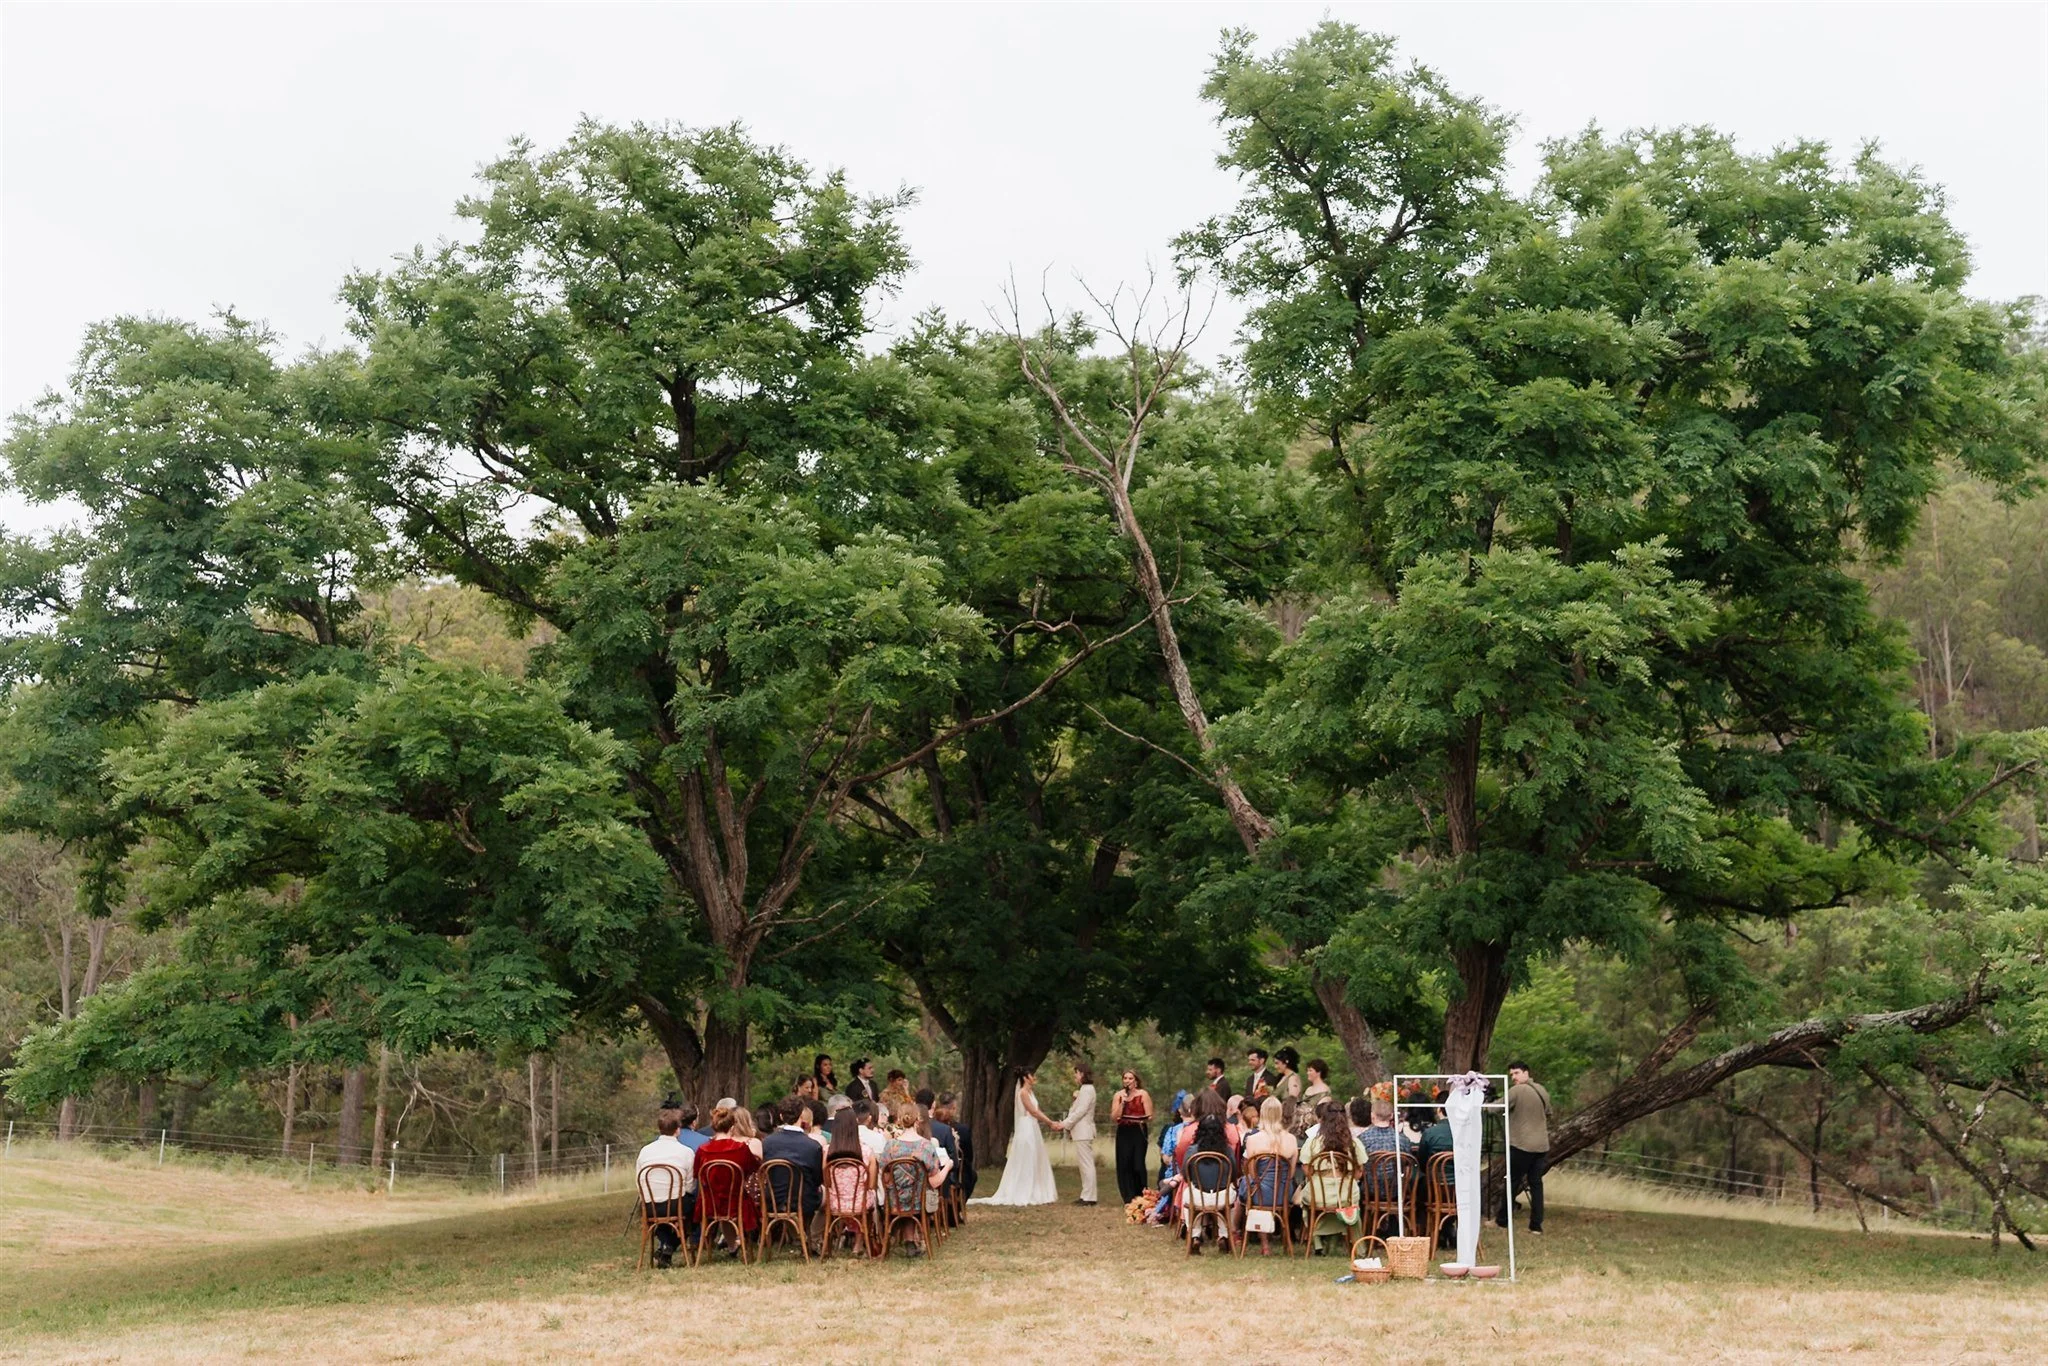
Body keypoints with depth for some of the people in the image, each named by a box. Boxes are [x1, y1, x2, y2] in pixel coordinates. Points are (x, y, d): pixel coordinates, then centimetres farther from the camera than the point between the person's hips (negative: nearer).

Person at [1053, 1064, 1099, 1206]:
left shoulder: (1087, 1089, -13)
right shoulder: (1085, 1089, 19)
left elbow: (1080, 1111, -18)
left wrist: (1065, 1124, -16)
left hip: (1083, 1132, -11)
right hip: (1082, 1132, 11)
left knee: (1087, 1164, -10)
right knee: (1086, 1164, 11)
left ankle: (1089, 1197, -10)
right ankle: (1086, 1195, 14)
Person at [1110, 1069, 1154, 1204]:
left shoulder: (1143, 1094, 2)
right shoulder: (1118, 1095, 9)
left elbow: (1150, 1116, 1)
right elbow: (1113, 1118, 3)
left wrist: (1144, 1119, -21)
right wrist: (1122, 1103, -8)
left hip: (1139, 1132, -3)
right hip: (1123, 1133, 3)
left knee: (1138, 1165, -11)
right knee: (1124, 1165, -3)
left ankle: (1140, 1196, 1)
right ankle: (1128, 1198, 3)